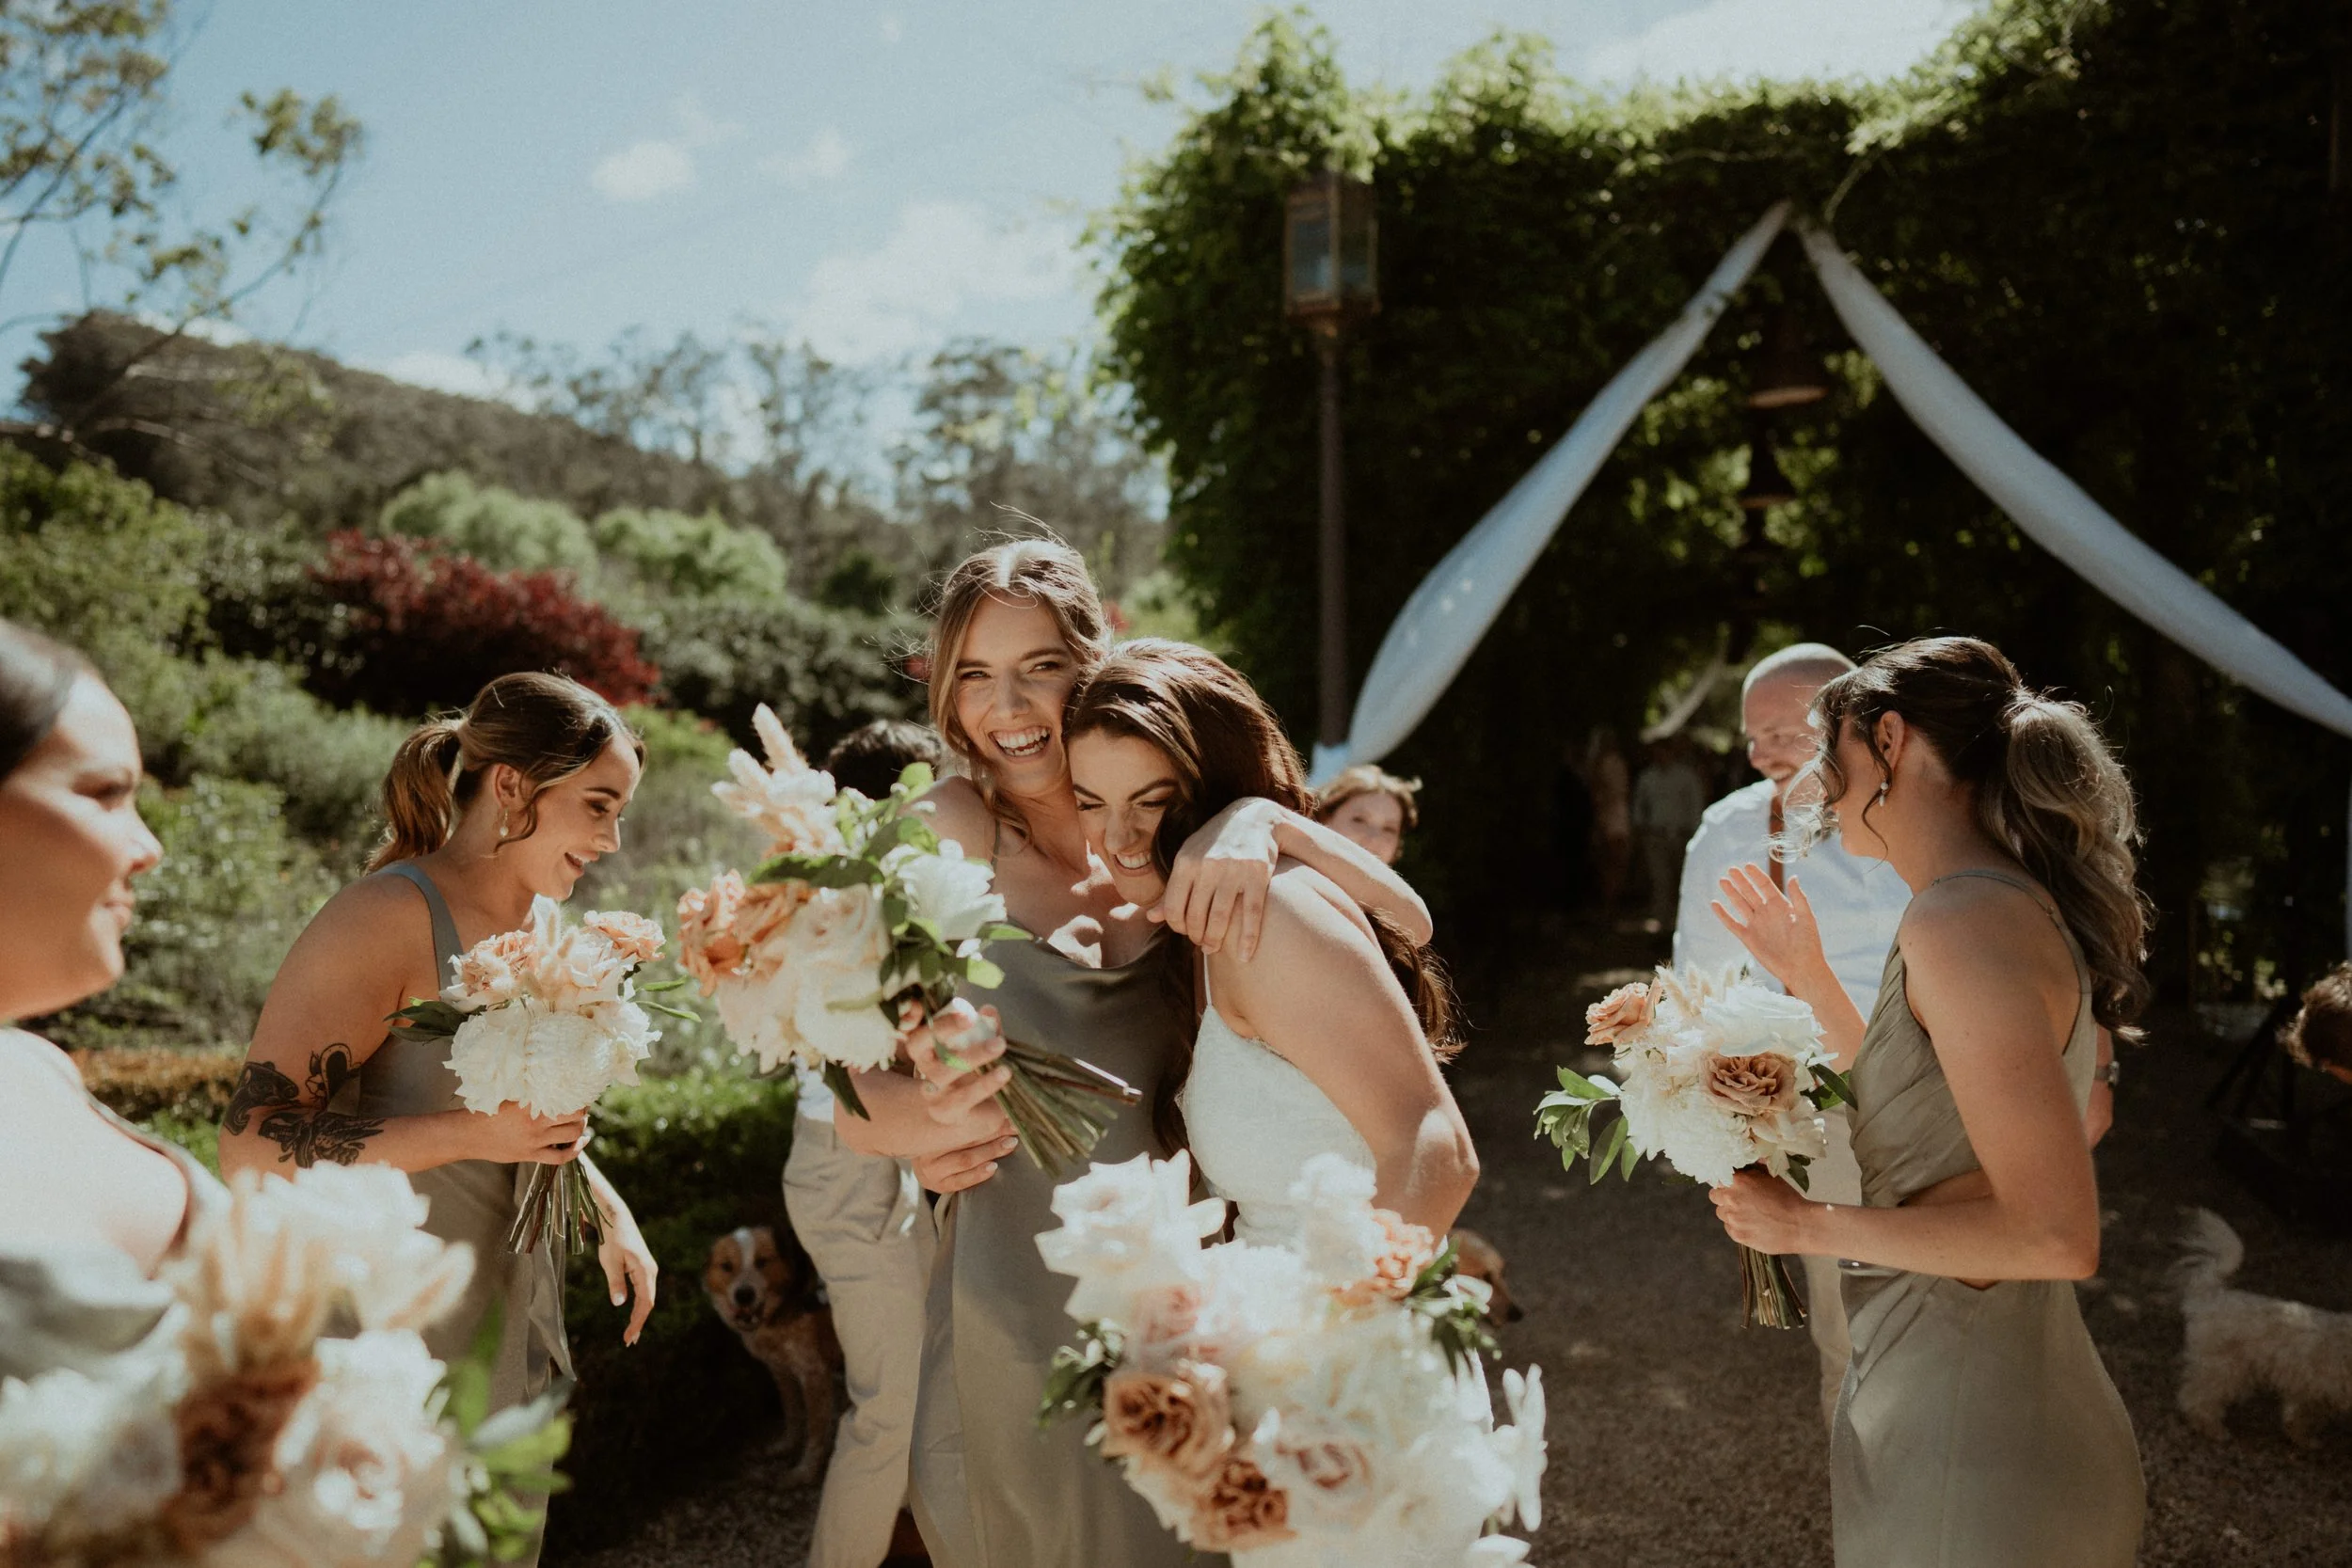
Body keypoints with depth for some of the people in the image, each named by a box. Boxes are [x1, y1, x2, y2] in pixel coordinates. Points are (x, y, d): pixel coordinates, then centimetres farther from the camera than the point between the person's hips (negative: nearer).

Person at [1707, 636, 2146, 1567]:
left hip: (1968, 1447, -9)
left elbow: (2055, 1234, -26)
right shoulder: (2017, 903, 7)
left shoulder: (1965, 919, -23)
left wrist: (1811, 1226, -18)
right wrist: (1812, 983, 13)